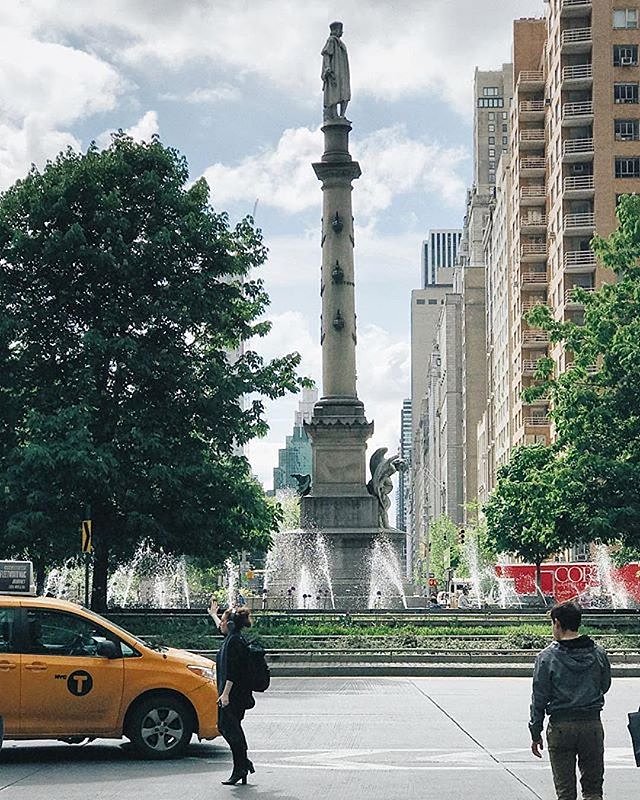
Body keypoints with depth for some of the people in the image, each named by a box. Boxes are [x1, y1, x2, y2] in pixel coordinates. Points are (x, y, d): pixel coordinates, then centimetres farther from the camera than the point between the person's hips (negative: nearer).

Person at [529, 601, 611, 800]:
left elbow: (539, 698, -5)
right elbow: (605, 686, 13)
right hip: (592, 724, 2)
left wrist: (536, 734, 3)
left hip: (561, 726, -2)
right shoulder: (598, 653, 0)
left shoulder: (547, 657, -9)